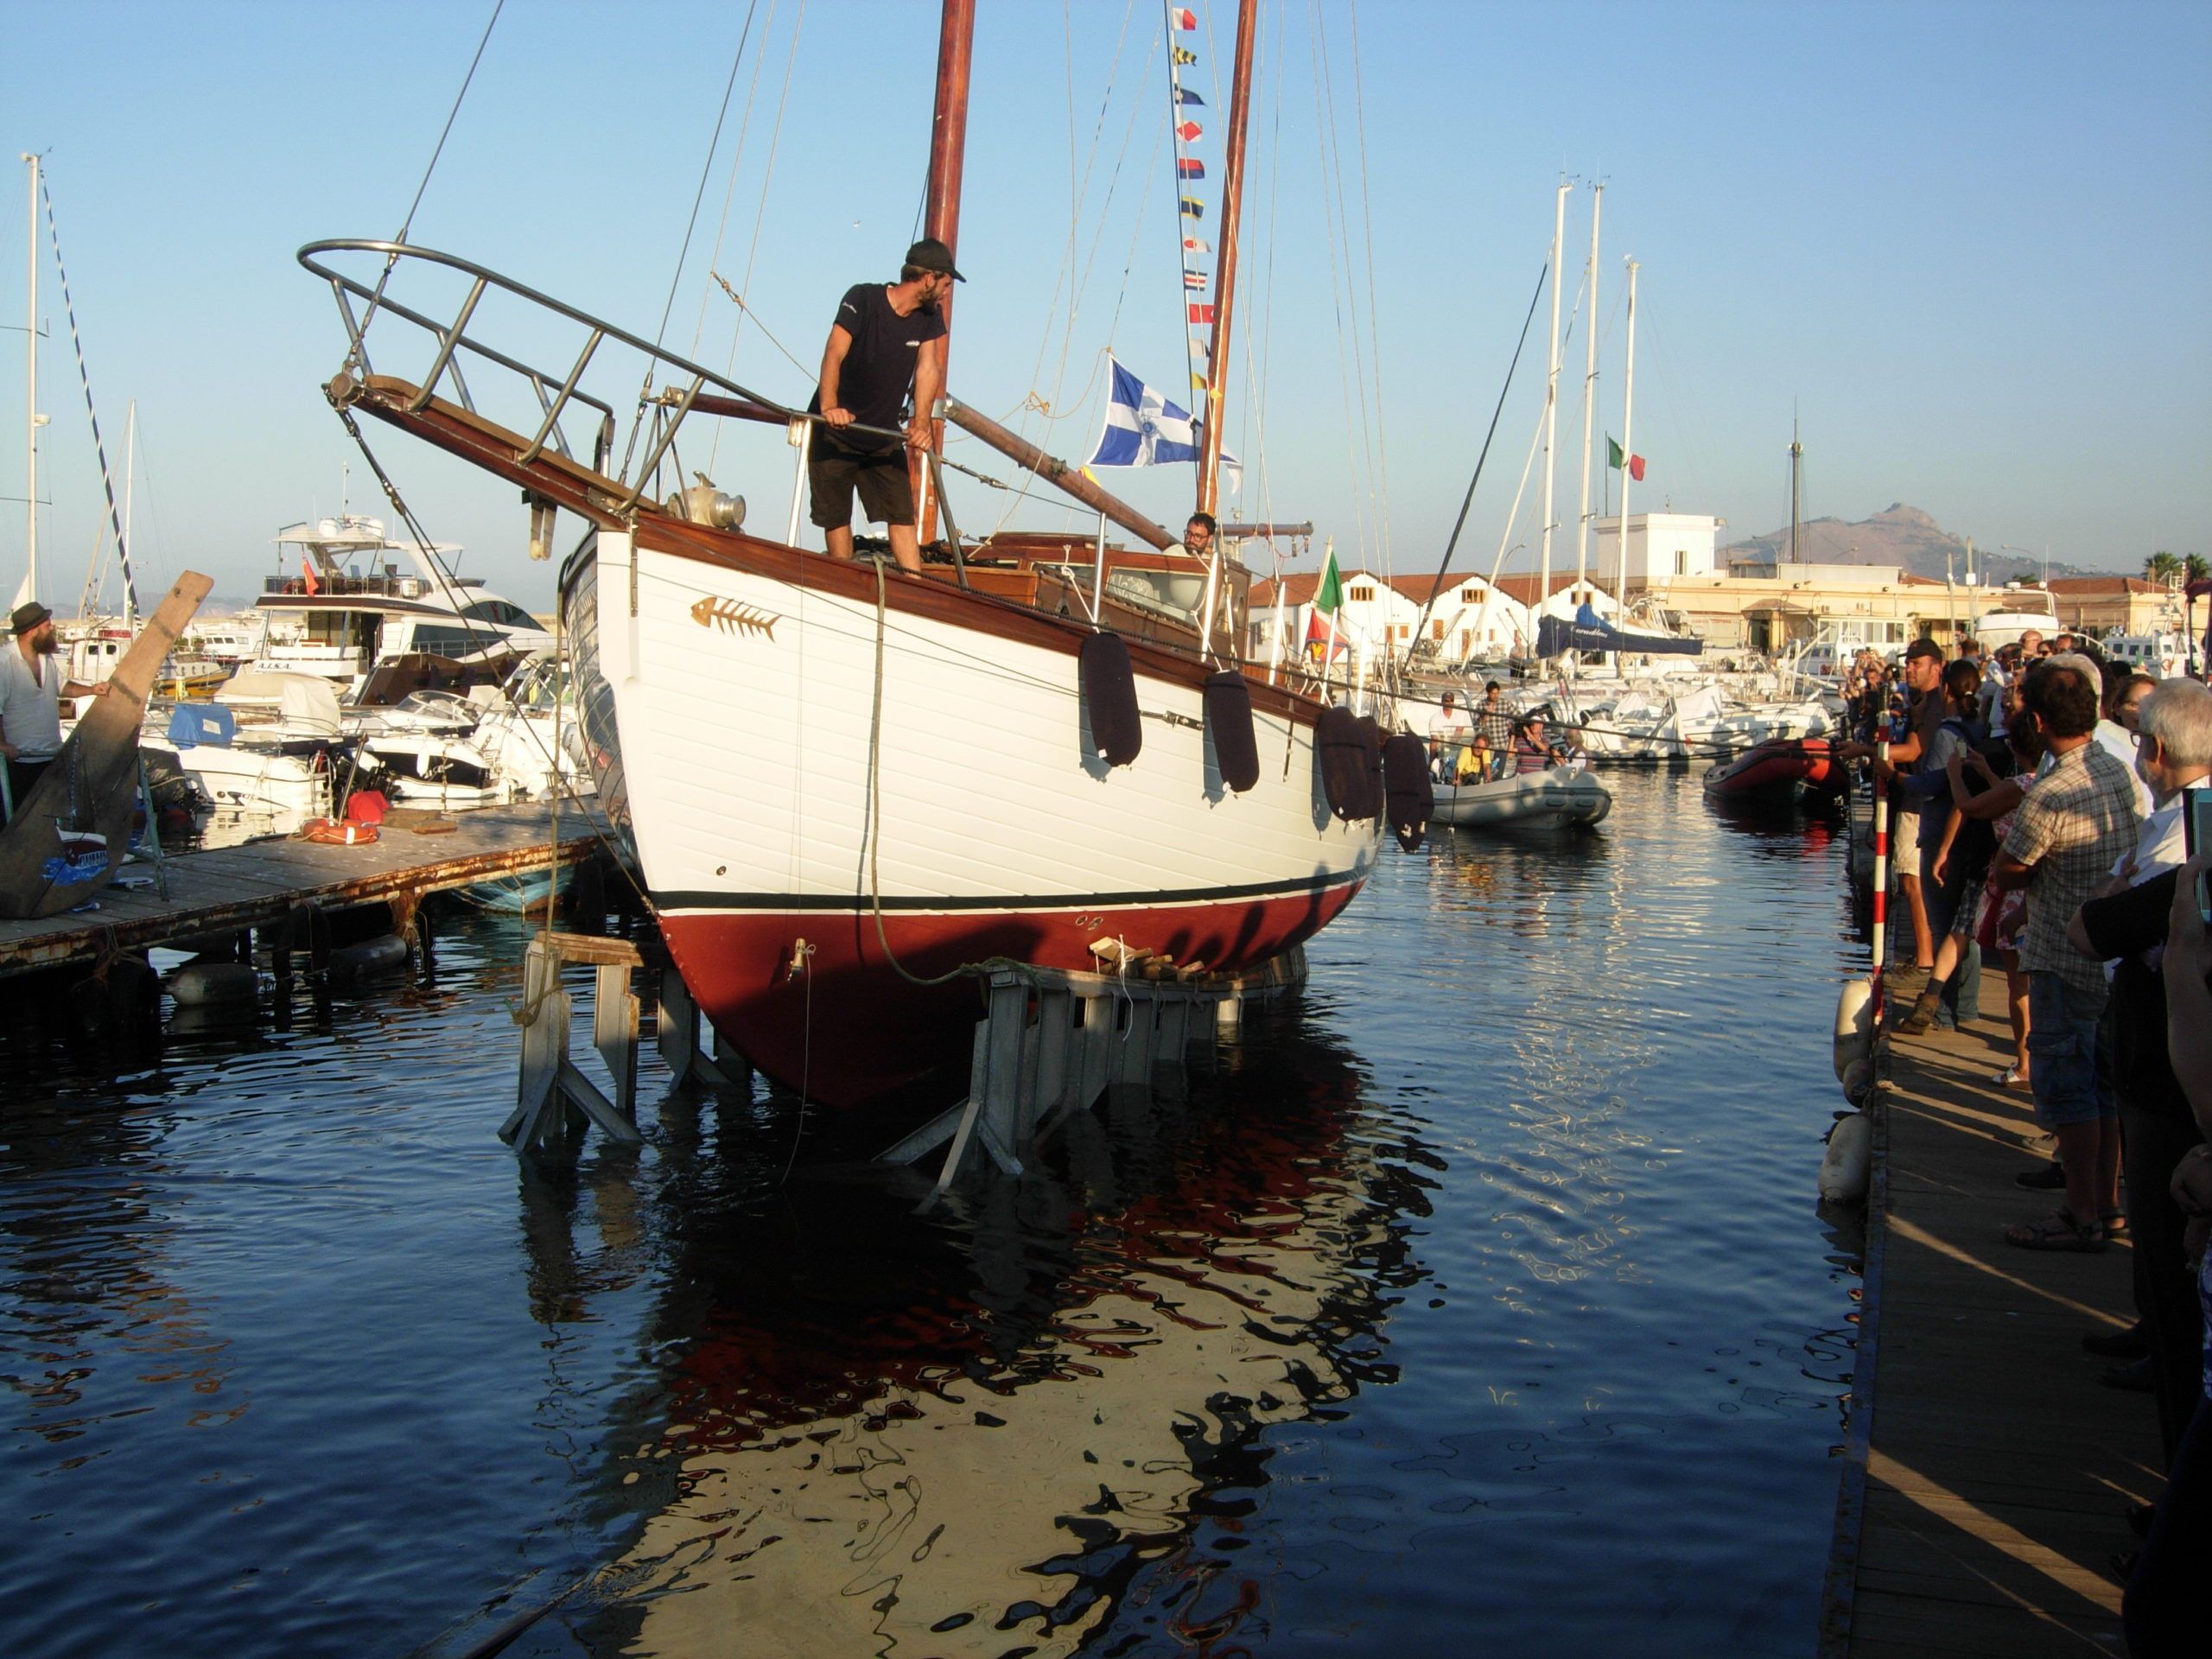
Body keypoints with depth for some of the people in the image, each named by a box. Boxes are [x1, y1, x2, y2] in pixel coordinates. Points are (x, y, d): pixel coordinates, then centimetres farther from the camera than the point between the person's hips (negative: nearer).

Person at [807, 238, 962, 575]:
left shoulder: (928, 317, 0)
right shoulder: (862, 299, -17)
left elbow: (928, 367, -10)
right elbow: (834, 355, -29)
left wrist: (921, 423, -28)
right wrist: (829, 406, -47)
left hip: (884, 437, 5)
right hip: (834, 433, -5)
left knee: (902, 515, -3)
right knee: (836, 517, -1)